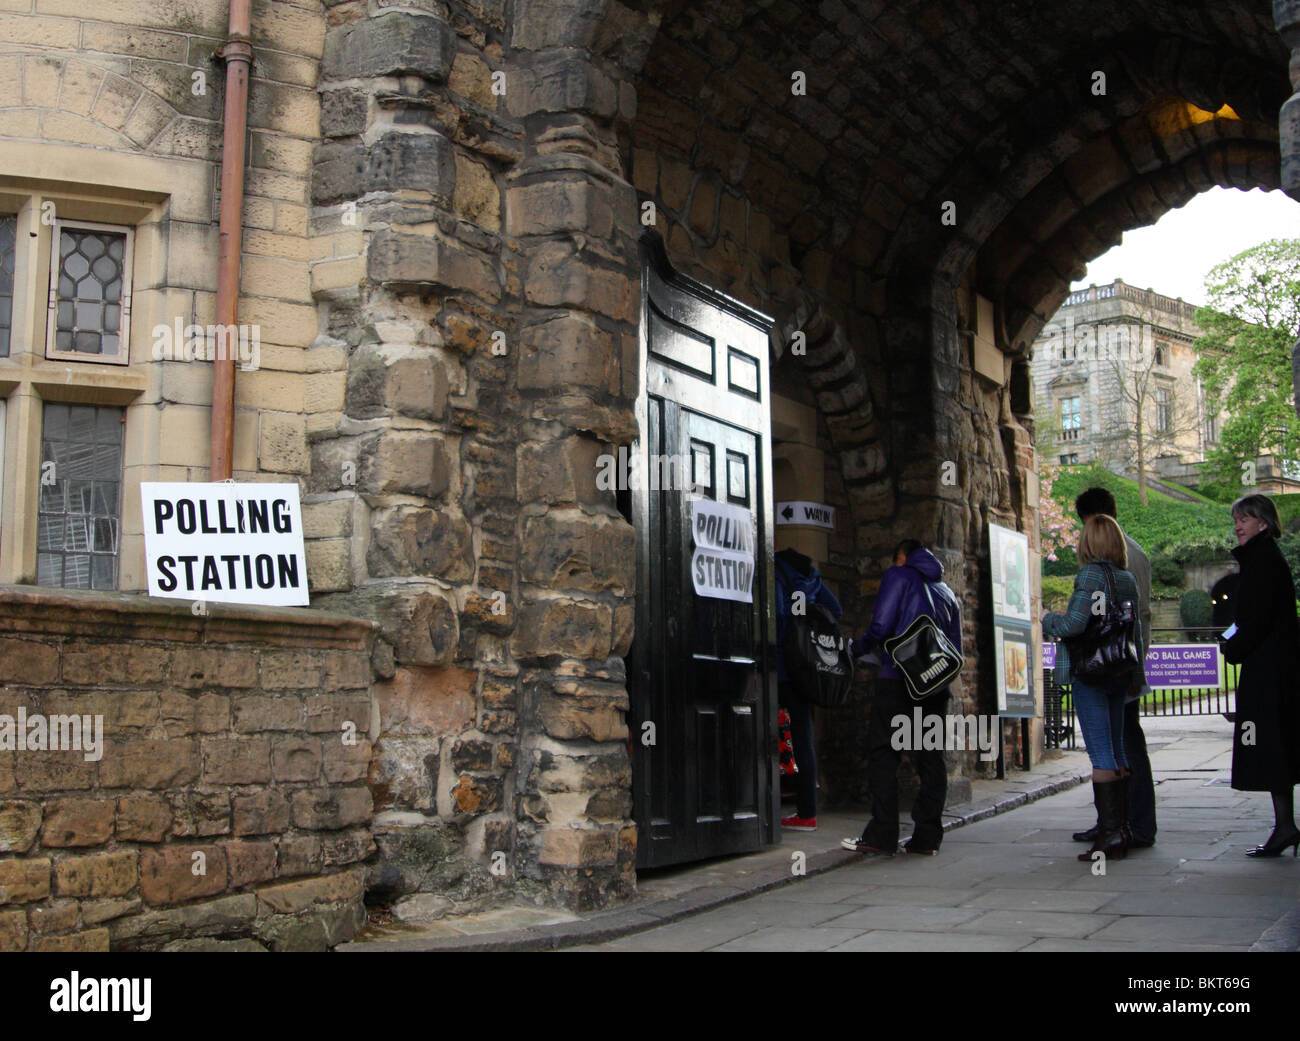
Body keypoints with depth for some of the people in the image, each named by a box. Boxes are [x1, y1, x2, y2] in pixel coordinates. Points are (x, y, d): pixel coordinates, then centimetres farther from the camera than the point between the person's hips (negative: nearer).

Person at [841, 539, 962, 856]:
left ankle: (882, 836, -9)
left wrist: (858, 648, 7)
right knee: (930, 757, 7)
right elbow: (956, 648, 19)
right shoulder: (946, 592, 22)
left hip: (899, 680, -6)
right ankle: (927, 836, 5)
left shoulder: (899, 575, 2)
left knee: (882, 753, -4)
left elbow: (881, 625, -9)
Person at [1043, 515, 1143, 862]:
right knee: (1117, 752, 13)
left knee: (1101, 754, -7)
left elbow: (1075, 623, -20)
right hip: (1120, 673, 7)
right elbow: (1134, 630, 16)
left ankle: (1109, 835, -7)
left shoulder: (1091, 574, -13)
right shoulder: (1128, 579, 10)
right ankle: (1121, 829, 17)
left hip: (1090, 672, -7)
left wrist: (1050, 620, -3)